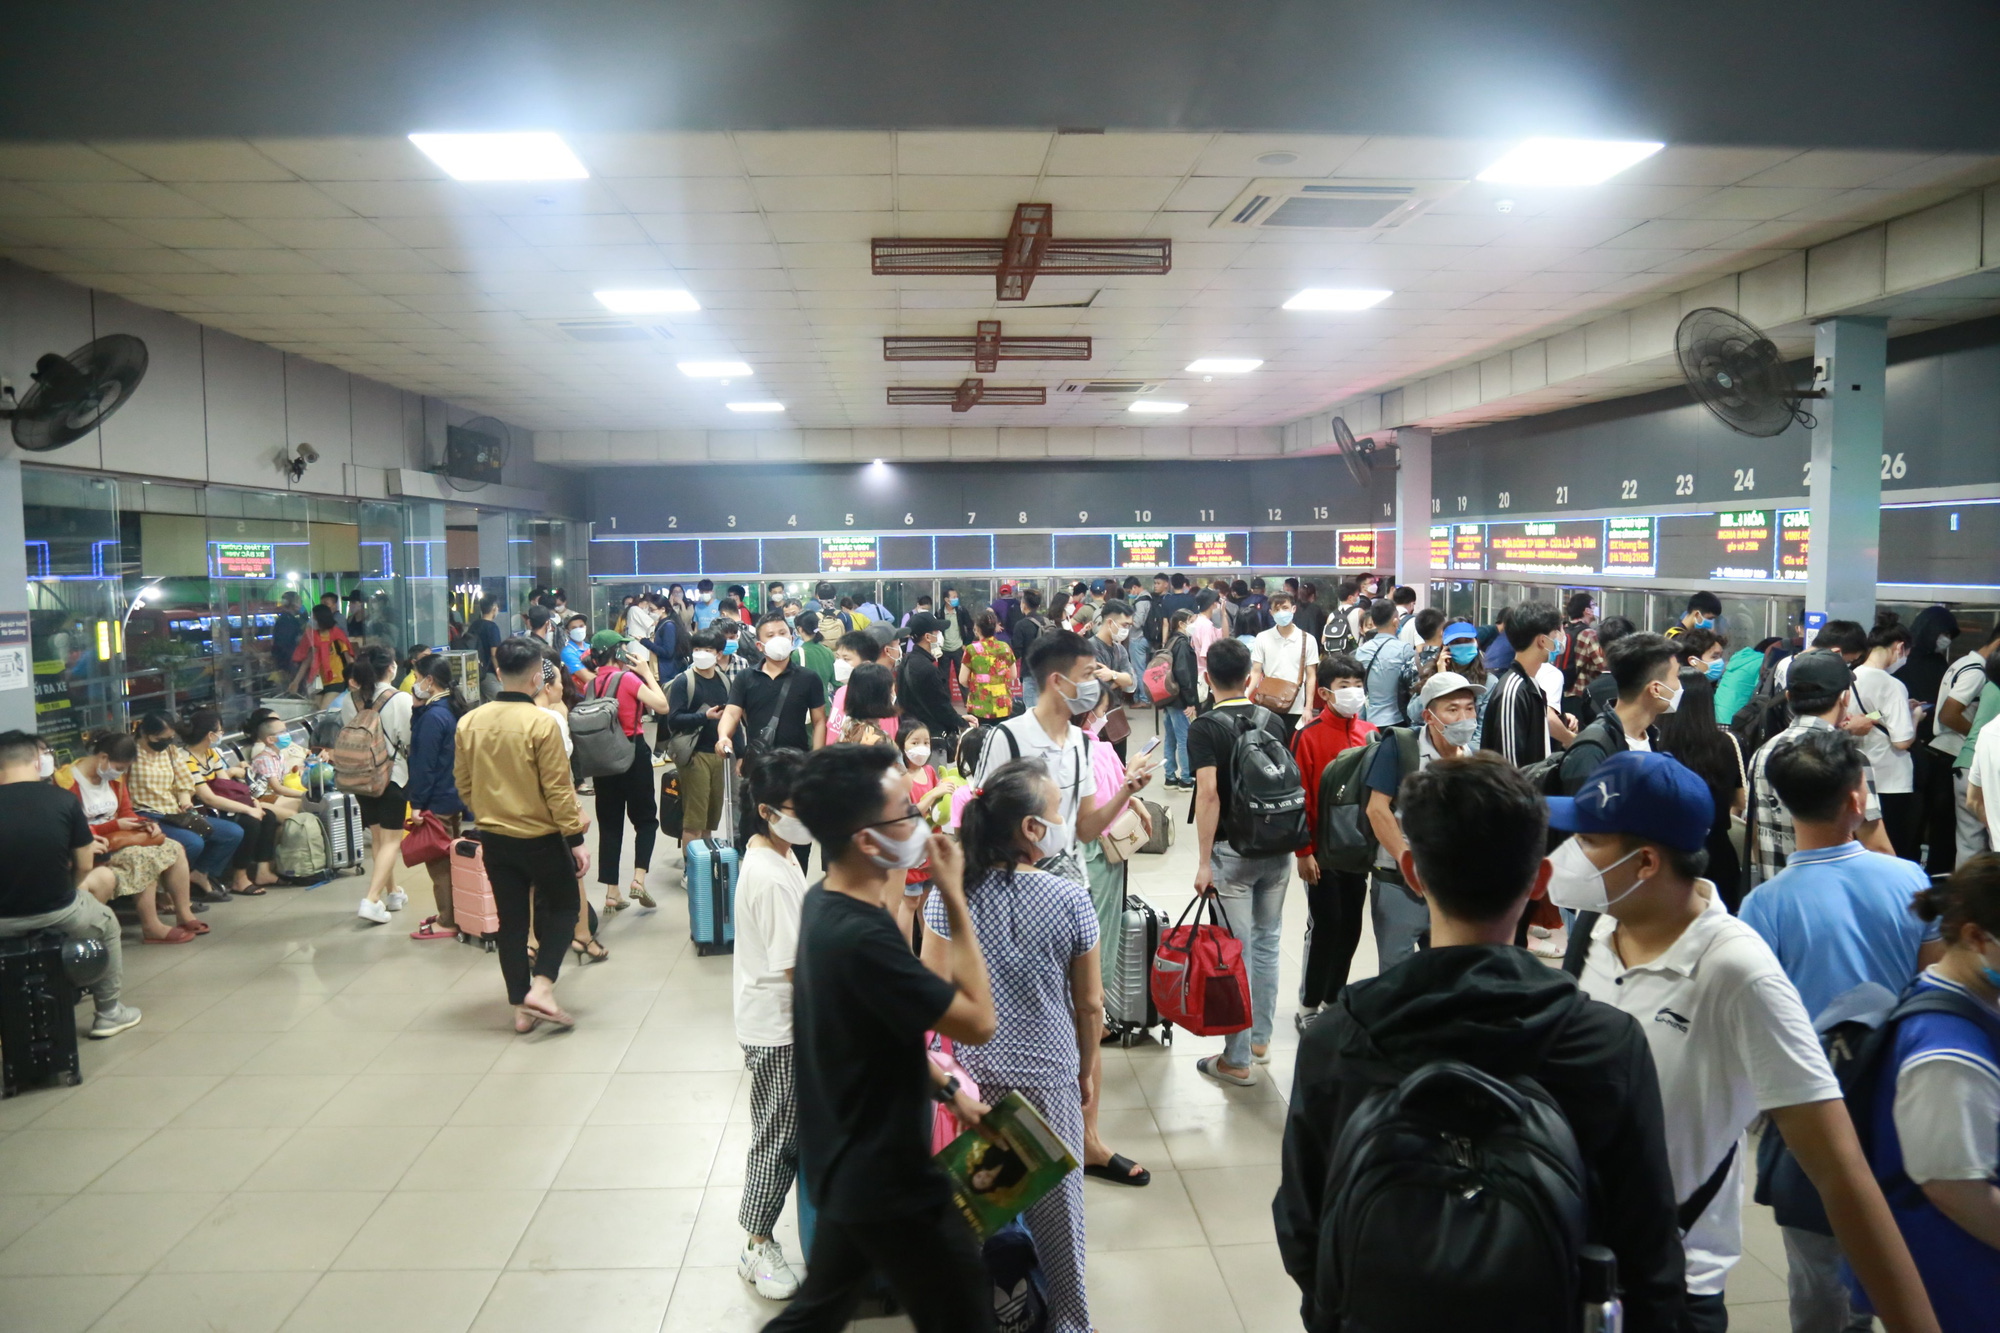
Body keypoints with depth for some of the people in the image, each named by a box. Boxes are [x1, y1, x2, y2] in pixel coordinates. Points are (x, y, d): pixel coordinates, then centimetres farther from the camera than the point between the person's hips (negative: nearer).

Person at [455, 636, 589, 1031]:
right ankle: (542, 987, -1)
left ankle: (520, 1007, 17)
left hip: (494, 838, 5)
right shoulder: (542, 723, -18)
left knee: (511, 920, 13)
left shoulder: (470, 722, -2)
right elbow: (558, 789, -17)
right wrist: (576, 839, -9)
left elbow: (462, 783, 8)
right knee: (562, 908, 13)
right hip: (539, 837, -5)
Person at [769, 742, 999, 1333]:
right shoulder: (860, 938, -33)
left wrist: (944, 1087, 11)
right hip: (885, 1177, -9)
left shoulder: (825, 902, -2)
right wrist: (953, 895, -22)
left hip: (846, 1161, 9)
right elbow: (979, 1022, -24)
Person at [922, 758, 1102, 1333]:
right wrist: (1089, 1069, 11)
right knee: (1057, 1203, 16)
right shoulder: (1070, 901, -14)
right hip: (1049, 1075, -1)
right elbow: (1089, 1004, -4)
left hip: (972, 1073, 1)